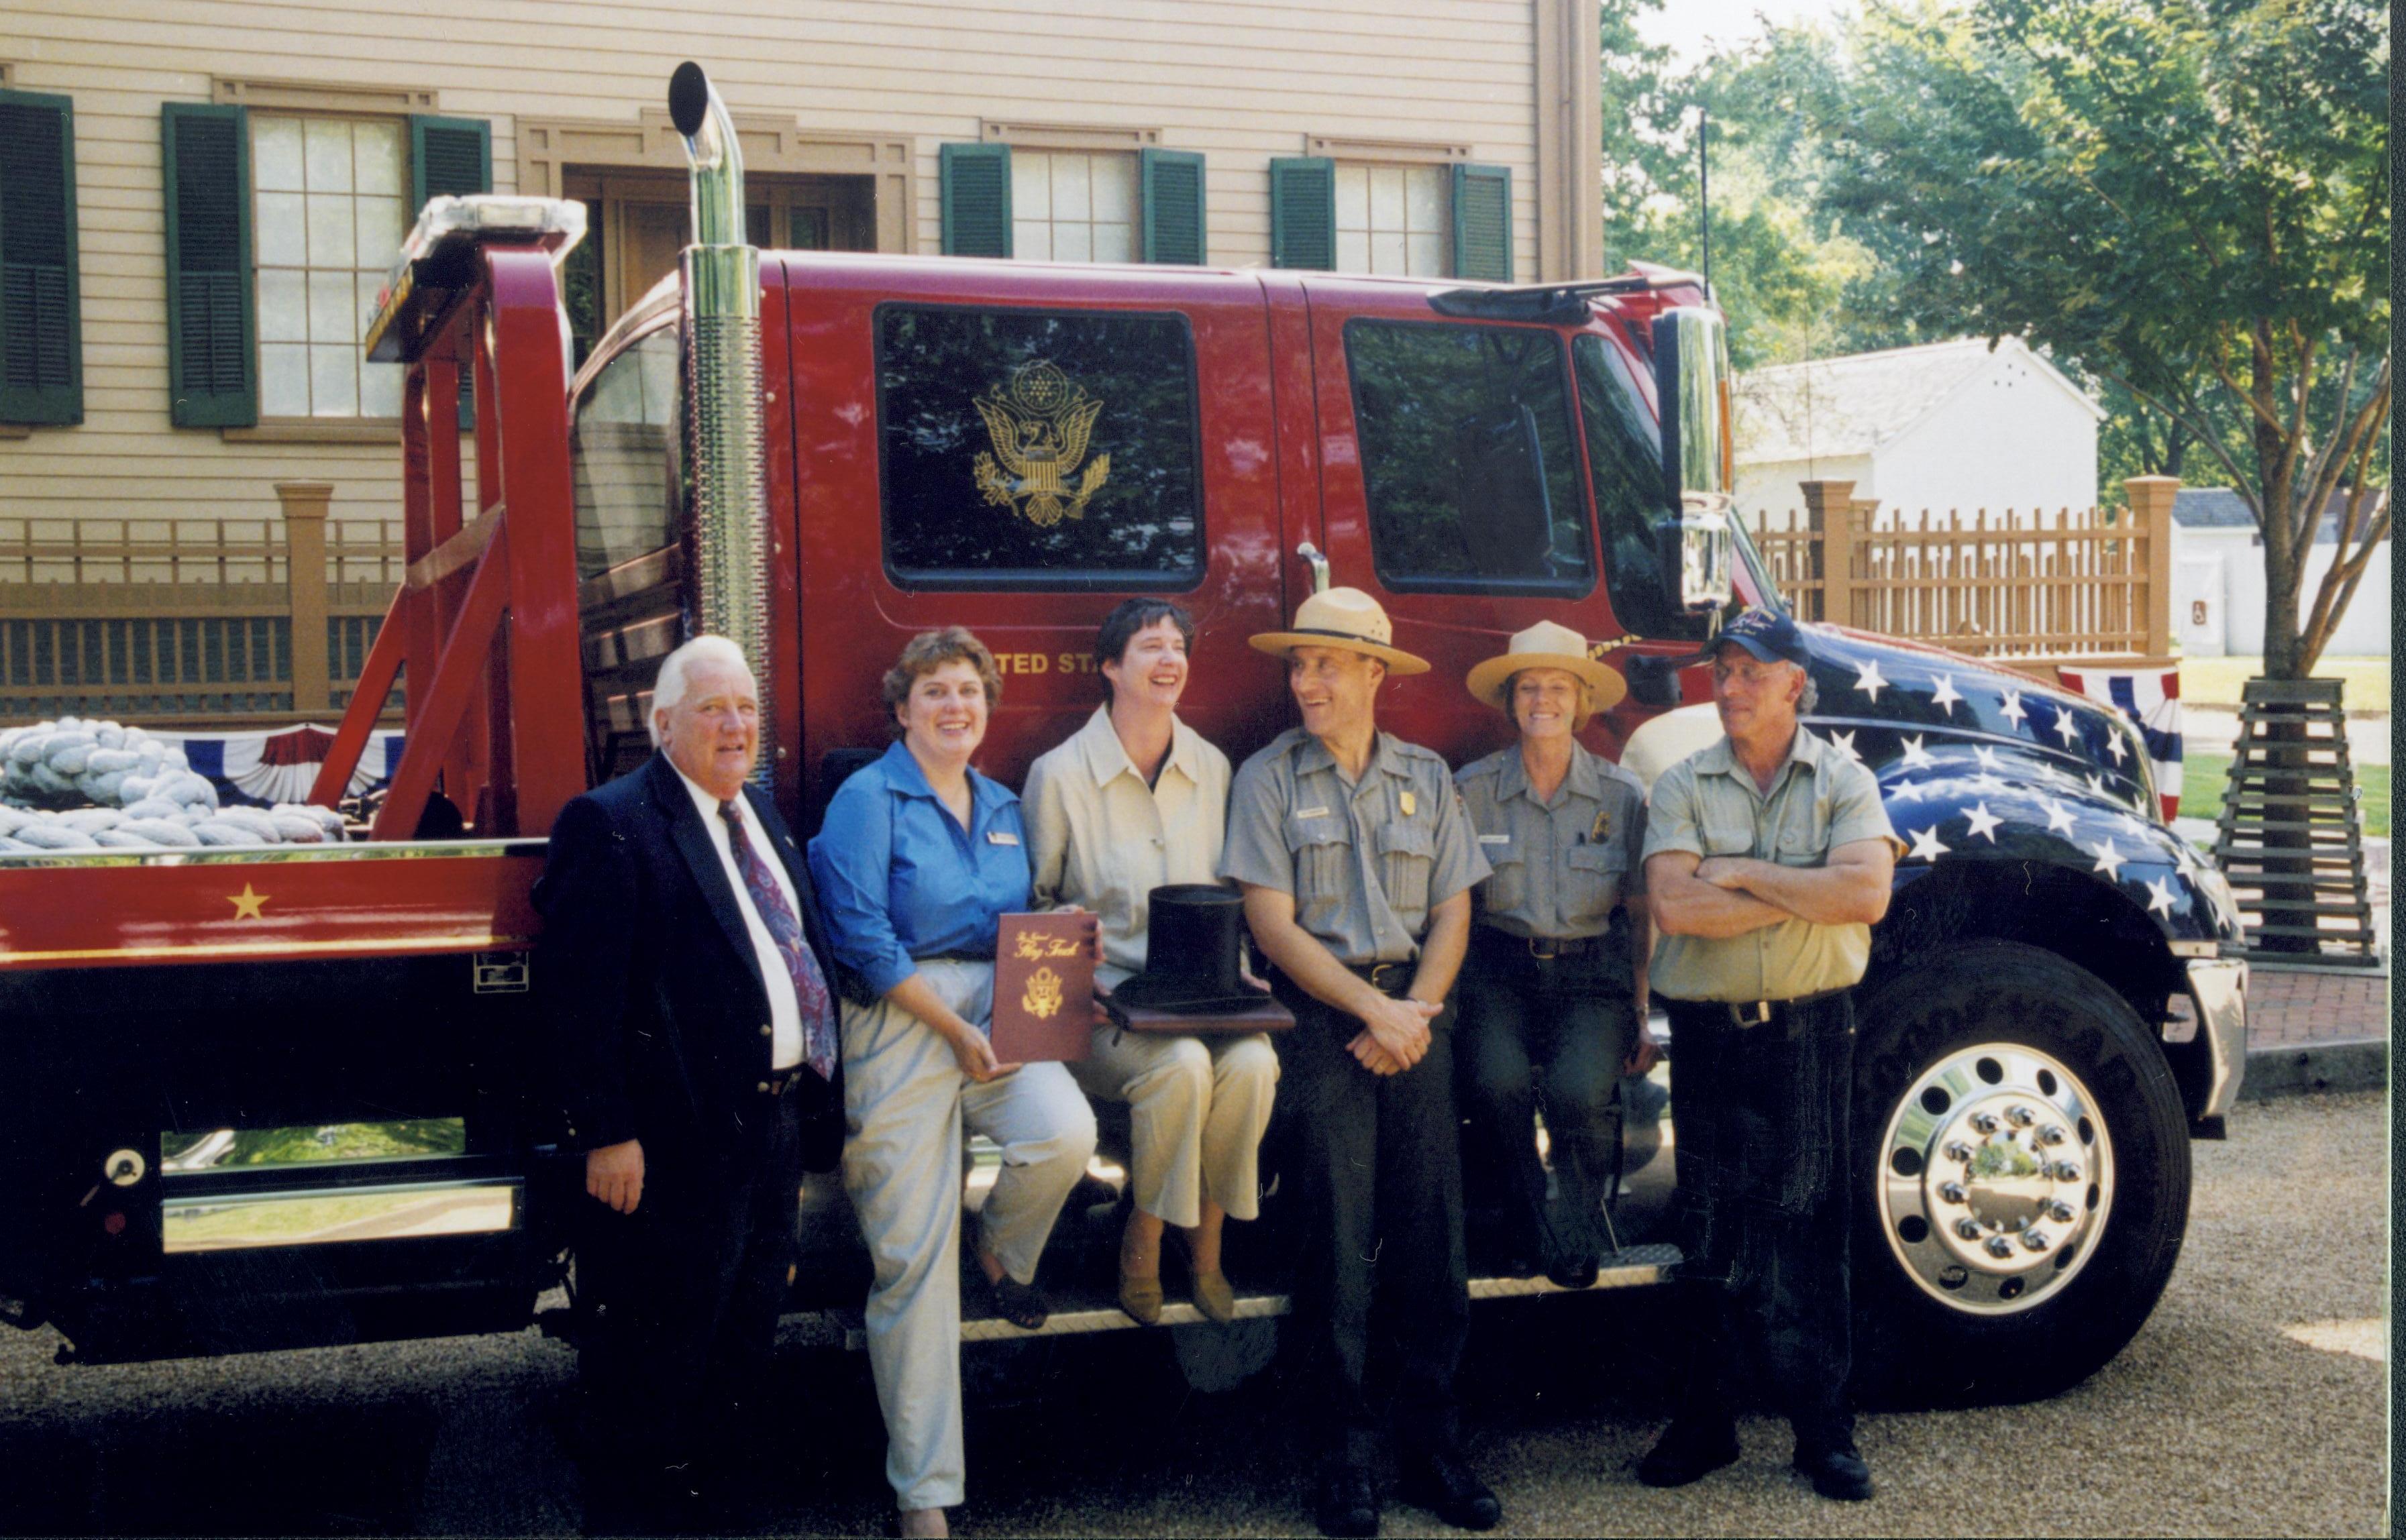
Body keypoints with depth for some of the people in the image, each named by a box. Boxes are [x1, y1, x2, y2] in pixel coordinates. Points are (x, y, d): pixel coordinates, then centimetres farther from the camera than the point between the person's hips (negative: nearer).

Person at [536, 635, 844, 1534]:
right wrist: (606, 1133, -20)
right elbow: (581, 995, -16)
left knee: (745, 1338, 18)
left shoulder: (762, 813, 14)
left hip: (775, 1120, 8)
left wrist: (810, 1105, 13)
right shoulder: (610, 825, -11)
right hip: (676, 1141, -8)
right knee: (656, 1348, 2)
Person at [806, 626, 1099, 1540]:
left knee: (1066, 1131, -27)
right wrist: (955, 1029, -16)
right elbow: (862, 937, -12)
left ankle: (1005, 1253, 9)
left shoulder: (1003, 808, 17)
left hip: (995, 1011, 5)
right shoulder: (869, 798, -3)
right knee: (913, 1257, -5)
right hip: (900, 1021, -5)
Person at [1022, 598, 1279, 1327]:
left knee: (1252, 1062, -29)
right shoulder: (1060, 774, -2)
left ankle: (1206, 1246, -9)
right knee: (1181, 1065, -33)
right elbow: (1033, 905, 4)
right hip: (1104, 993, -3)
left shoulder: (1212, 768, 10)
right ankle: (1143, 1247, -12)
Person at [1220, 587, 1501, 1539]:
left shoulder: (1426, 777, 13)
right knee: (1339, 1230, -5)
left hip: (1414, 1008, 3)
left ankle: (1431, 1443, 7)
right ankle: (1346, 1452, 2)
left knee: (1431, 1227, -1)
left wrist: (1415, 1013, -7)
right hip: (1319, 1012, -3)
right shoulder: (1269, 778, 3)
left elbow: (1452, 912, 8)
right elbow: (1274, 926, -3)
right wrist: (1373, 1008, -10)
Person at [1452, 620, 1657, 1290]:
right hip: (1500, 970, 0)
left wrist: (1641, 1020, 8)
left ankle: (1575, 1233, 1)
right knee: (1497, 1080, -30)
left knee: (1578, 1091, -28)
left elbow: (1639, 915, 10)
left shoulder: (1622, 794, 4)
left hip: (1592, 974, 0)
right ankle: (1529, 1227, -6)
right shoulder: (1471, 789, 3)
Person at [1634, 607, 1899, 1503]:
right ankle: (1704, 1422, 19)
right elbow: (1673, 906, -12)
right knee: (1710, 1231, 9)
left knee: (1810, 1233, 2)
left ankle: (1825, 1433, 11)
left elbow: (1865, 895, -15)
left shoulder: (1844, 783, 2)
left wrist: (1744, 872, -12)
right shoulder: (1684, 786, 4)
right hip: (1708, 1032, 1)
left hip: (1808, 1030, -1)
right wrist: (1804, 895, -11)